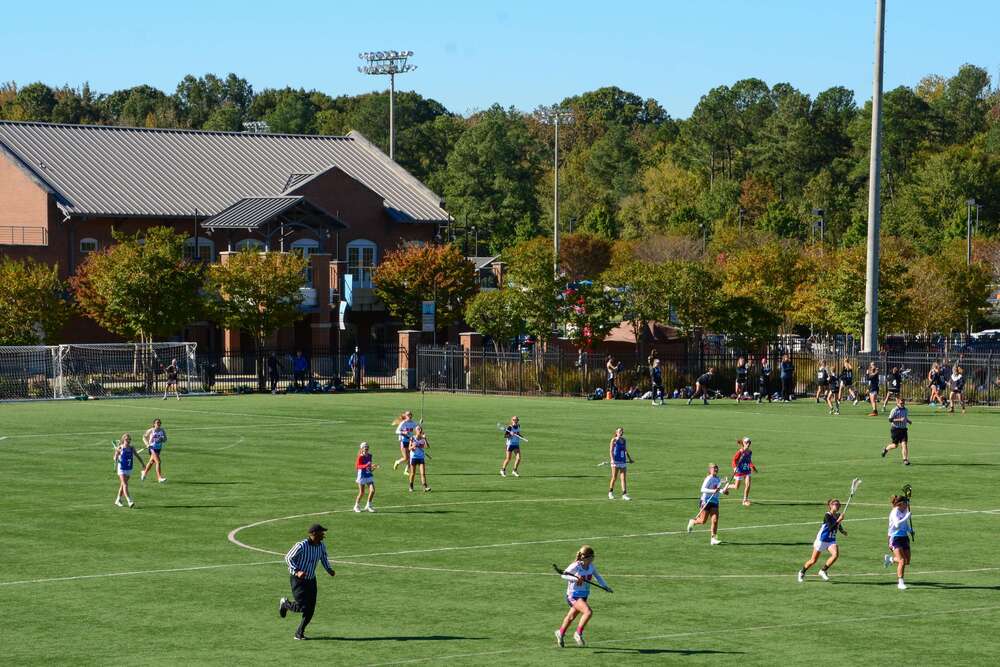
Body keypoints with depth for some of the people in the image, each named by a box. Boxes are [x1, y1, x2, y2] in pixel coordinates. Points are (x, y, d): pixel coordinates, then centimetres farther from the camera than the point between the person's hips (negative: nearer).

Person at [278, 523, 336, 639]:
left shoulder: (321, 546, -2)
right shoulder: (301, 546, -22)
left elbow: (324, 558, 17)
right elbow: (288, 558, -14)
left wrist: (329, 570, -1)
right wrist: (297, 572, -26)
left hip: (311, 580, 6)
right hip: (298, 579, -6)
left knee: (310, 609, 0)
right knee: (302, 607, -13)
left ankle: (299, 633, 13)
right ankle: (285, 604, 19)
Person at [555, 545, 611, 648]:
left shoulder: (591, 566, 0)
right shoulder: (575, 566, -20)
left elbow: (597, 576, 15)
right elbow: (564, 575, -26)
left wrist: (605, 586, 5)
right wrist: (576, 578, -40)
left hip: (583, 595, 8)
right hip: (573, 595, -8)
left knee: (571, 616, 22)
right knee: (588, 612, -25)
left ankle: (560, 633, 45)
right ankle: (578, 634, -10)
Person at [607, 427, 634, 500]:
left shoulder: (623, 440, 12)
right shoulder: (614, 440, -4)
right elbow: (611, 451, -10)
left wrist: (630, 459, 25)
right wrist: (612, 459, -23)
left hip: (623, 461, 5)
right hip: (616, 461, -5)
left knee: (623, 478, -2)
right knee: (614, 478, 2)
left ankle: (624, 494, -6)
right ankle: (610, 493, 18)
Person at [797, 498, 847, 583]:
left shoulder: (838, 515, 0)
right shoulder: (827, 516, -19)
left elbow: (839, 526, 19)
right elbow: (830, 527, -32)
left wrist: (843, 531, -1)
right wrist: (839, 520, -35)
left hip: (831, 541, 5)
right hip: (822, 540, -5)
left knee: (836, 554, -23)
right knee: (813, 561, 5)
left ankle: (823, 571, -7)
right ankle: (802, 572, 32)